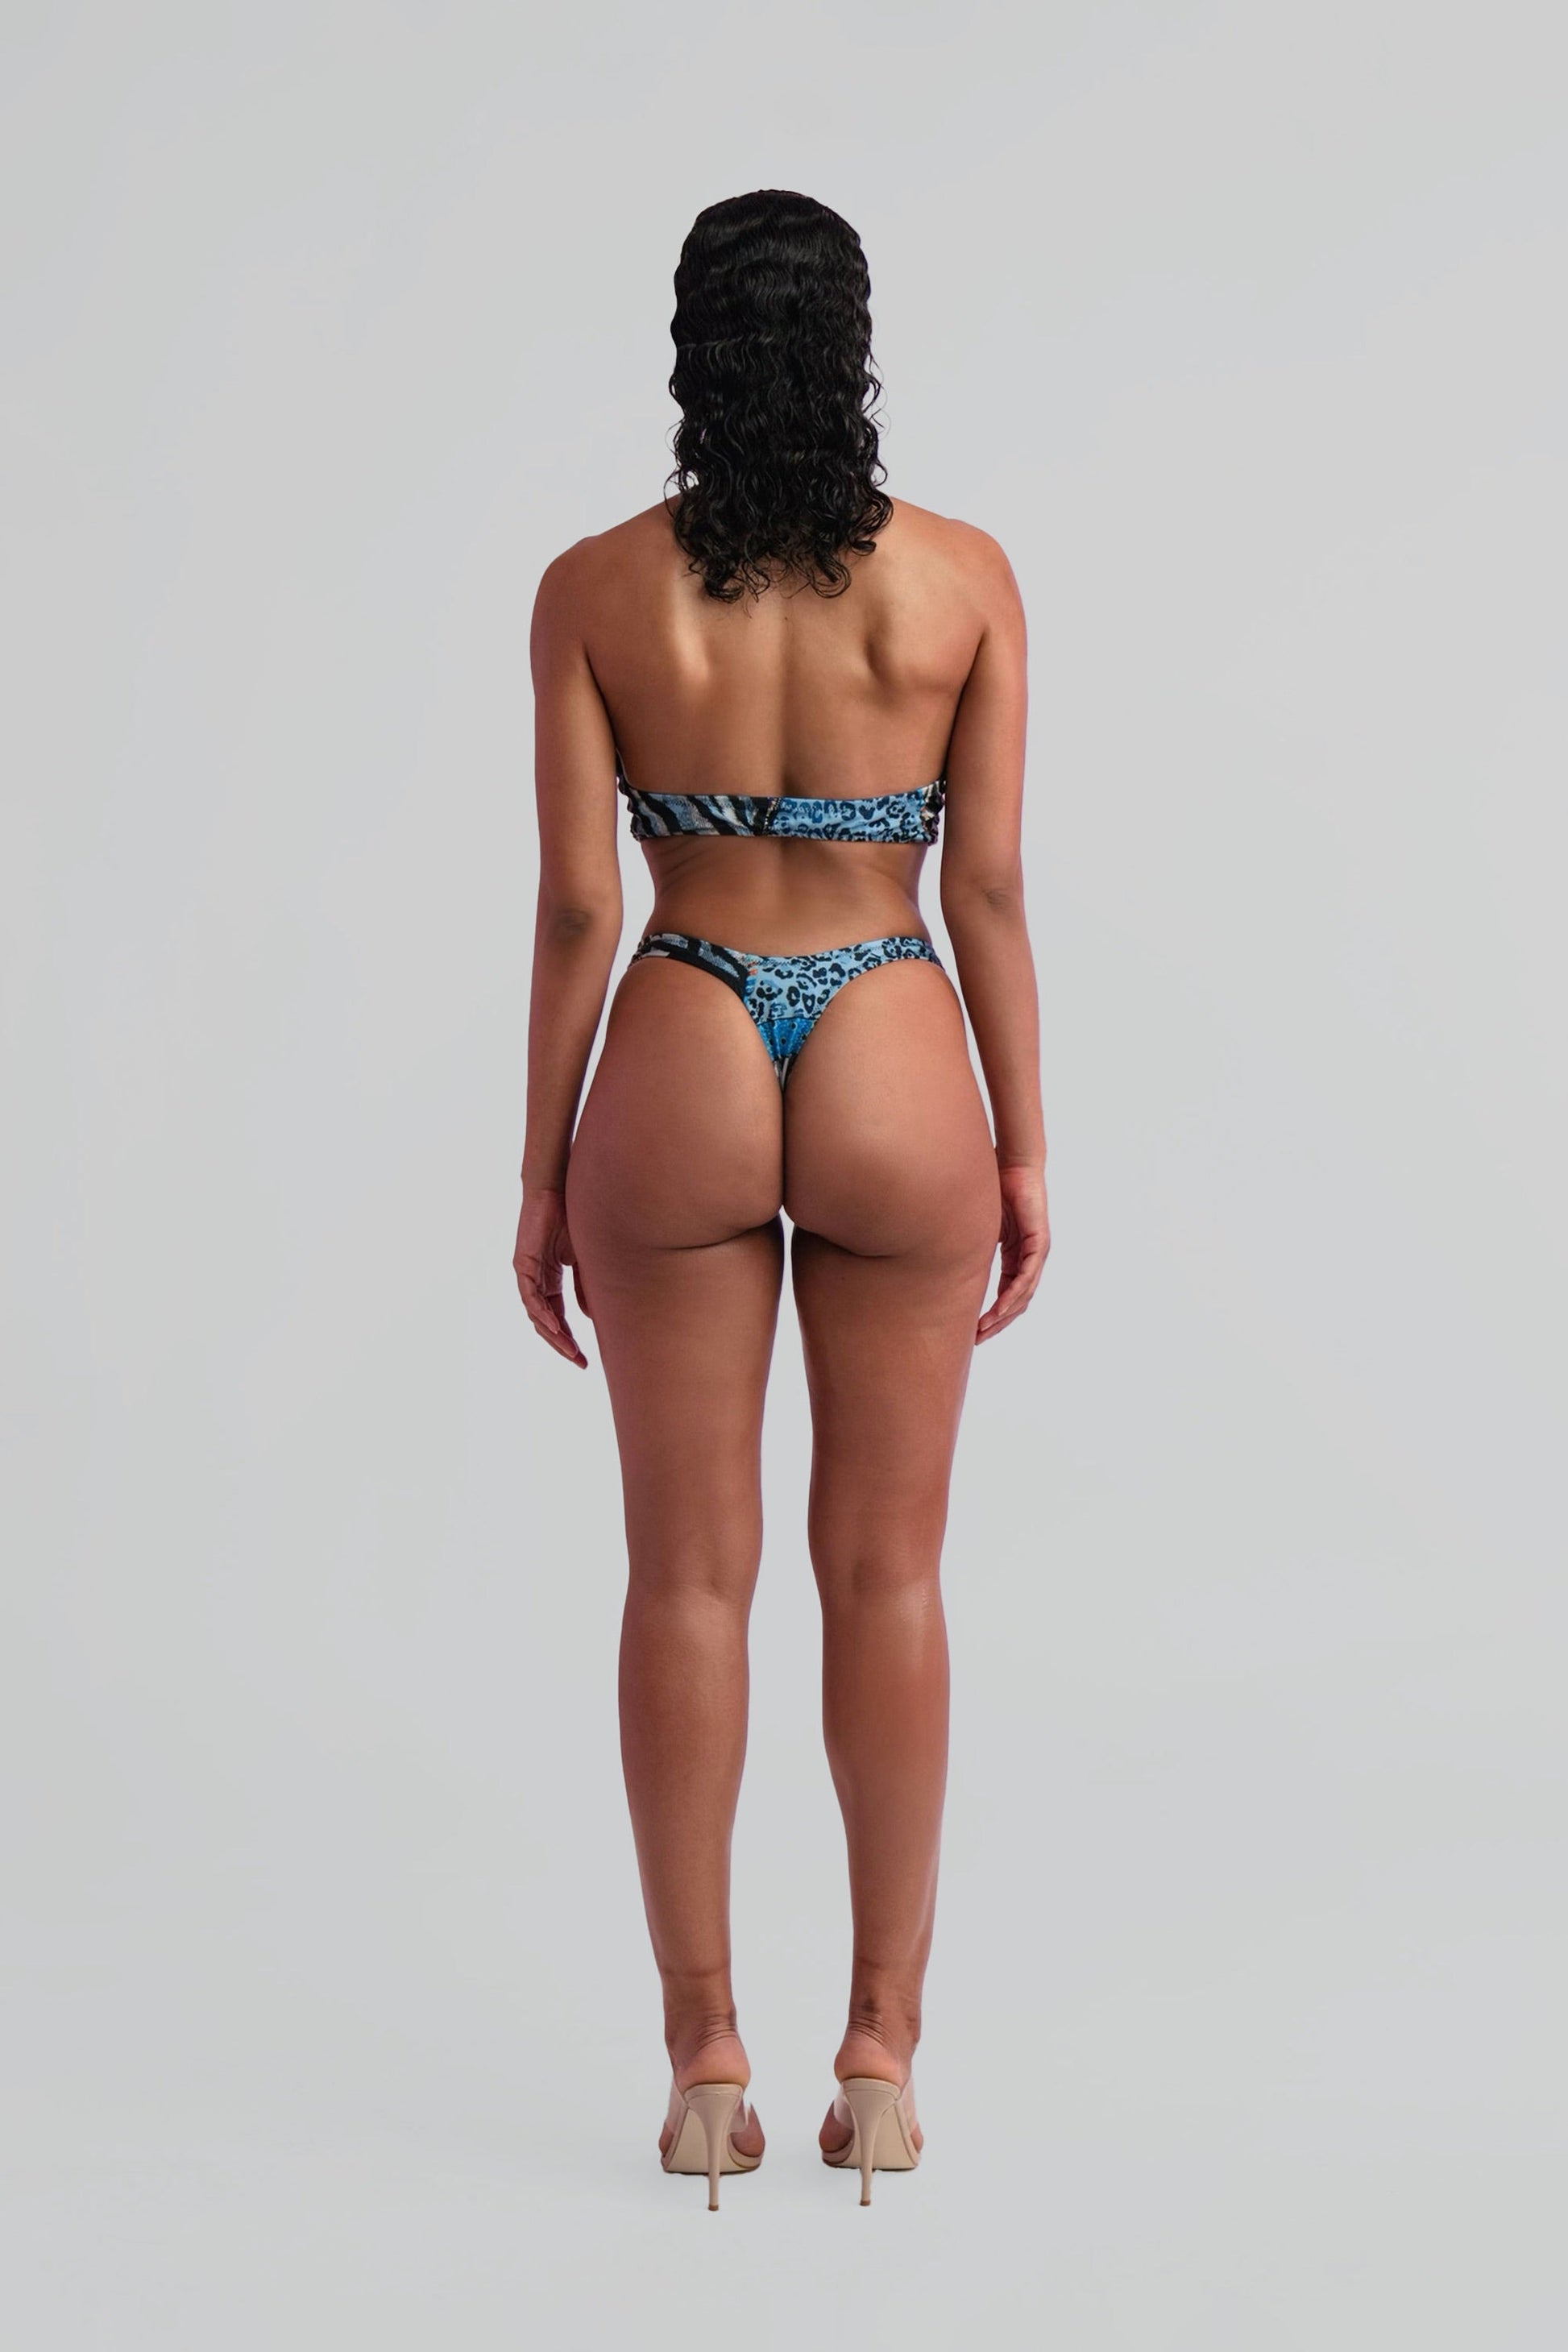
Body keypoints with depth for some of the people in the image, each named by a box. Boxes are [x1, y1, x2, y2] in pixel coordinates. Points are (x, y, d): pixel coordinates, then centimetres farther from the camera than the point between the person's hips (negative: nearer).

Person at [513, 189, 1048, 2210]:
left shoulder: (595, 588, -4)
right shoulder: (962, 578, -3)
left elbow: (577, 902, -4)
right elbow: (988, 890, -3)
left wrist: (545, 1170, 4)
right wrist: (1023, 1150, 6)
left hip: (682, 1076, 0)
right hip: (894, 1077, 0)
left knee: (689, 1576, 8)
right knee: (885, 1574, 10)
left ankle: (705, 2063, 13)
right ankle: (882, 2058, 15)